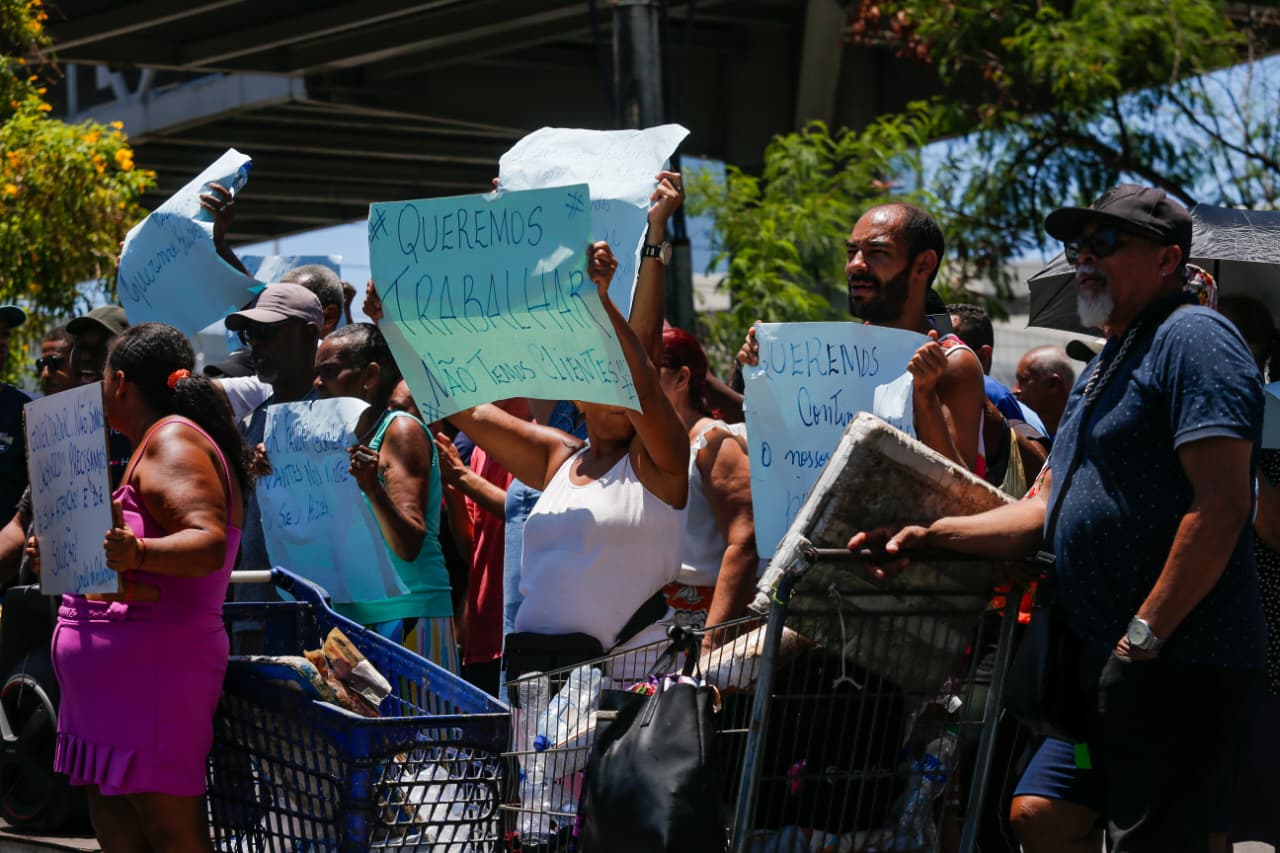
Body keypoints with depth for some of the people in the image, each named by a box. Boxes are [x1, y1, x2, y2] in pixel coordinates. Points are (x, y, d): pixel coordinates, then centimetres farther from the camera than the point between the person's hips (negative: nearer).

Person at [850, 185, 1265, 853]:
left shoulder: (1192, 339, -10)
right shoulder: (1104, 367, 23)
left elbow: (1220, 506, -20)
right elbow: (1048, 511, 25)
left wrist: (1142, 636, -20)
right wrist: (933, 535, 11)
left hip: (1179, 664, -10)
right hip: (1099, 661, 10)